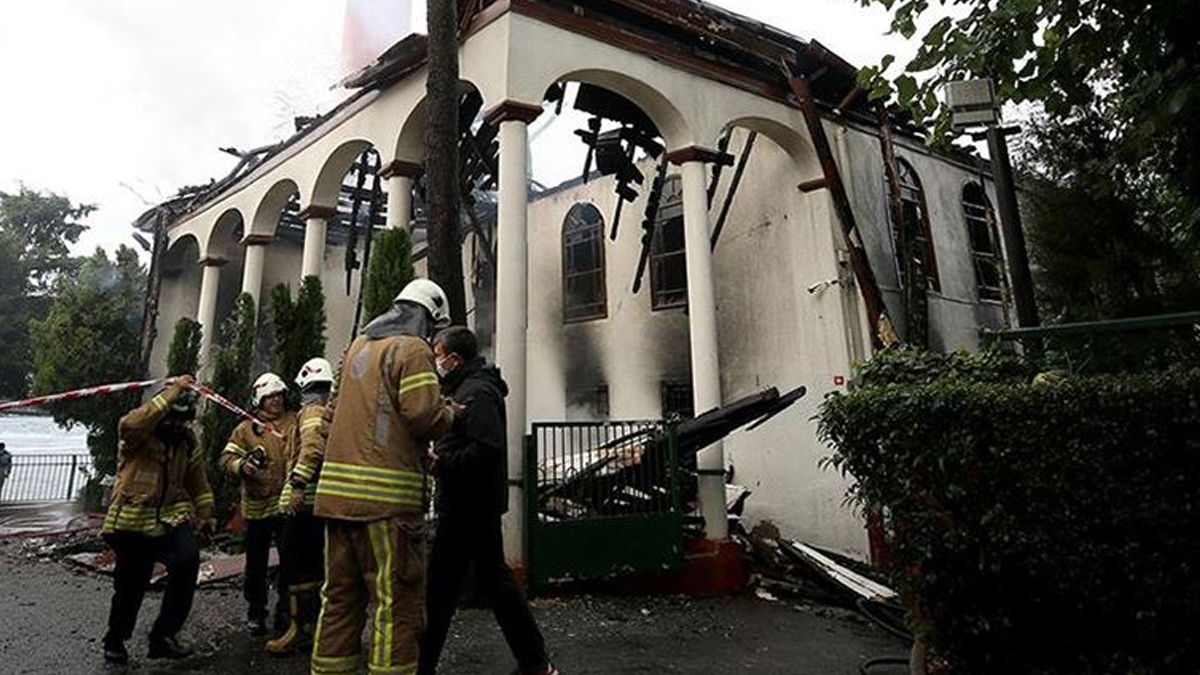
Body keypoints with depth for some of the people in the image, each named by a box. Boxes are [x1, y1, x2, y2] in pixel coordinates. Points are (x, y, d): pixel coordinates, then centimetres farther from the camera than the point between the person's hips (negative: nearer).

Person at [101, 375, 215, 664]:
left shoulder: (188, 441, 7)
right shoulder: (139, 433, -9)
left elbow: (197, 481, 17)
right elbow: (131, 424, -36)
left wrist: (205, 513, 16)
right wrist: (172, 393, -37)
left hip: (172, 518, 3)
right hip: (132, 520, -3)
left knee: (188, 560, -22)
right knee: (129, 585, 9)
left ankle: (163, 635, -7)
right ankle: (114, 642, 37)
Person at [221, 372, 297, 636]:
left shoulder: (295, 422, 7)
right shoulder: (247, 428, 4)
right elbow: (227, 457, 0)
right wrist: (242, 465, -20)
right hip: (257, 505, 0)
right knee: (256, 564, 11)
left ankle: (285, 612, 18)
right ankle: (256, 613, 26)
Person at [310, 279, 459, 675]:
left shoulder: (357, 346, 19)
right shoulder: (413, 349, -7)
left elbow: (333, 412, 21)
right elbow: (424, 415, -17)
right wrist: (450, 413, 2)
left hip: (338, 490, 8)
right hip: (387, 495, -8)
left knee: (340, 596, 16)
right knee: (397, 601, 0)